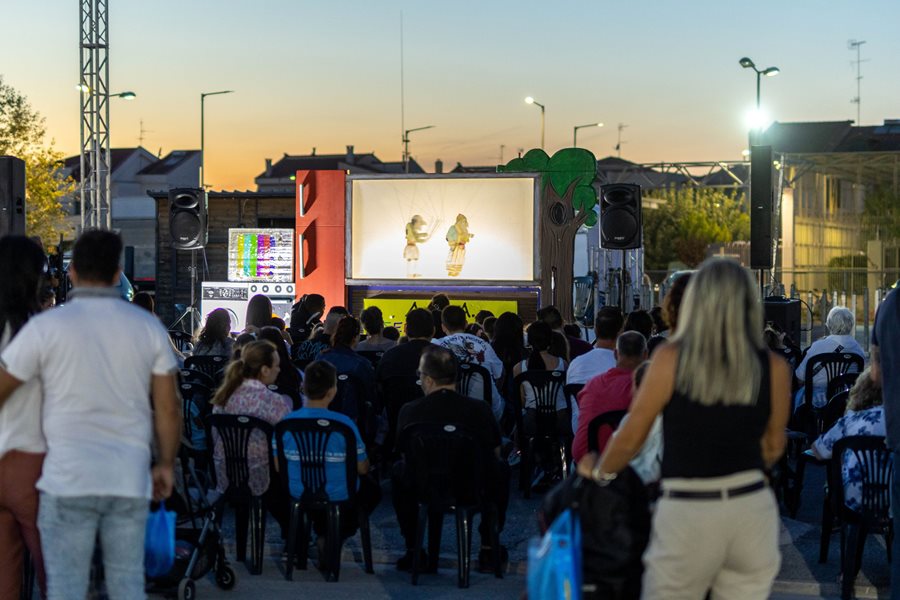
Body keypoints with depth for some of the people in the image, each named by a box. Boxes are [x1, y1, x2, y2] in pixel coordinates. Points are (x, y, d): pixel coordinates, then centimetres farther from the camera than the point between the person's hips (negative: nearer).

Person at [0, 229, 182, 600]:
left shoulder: (46, 326, -9)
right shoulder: (149, 326, 0)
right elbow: (168, 407, 3)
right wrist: (166, 465, 17)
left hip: (69, 480, -3)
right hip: (128, 479, 3)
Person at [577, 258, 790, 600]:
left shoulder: (672, 358, -7)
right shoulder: (773, 368, -1)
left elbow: (631, 437, 1)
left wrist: (599, 471, 21)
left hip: (689, 515, -2)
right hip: (753, 511, 3)